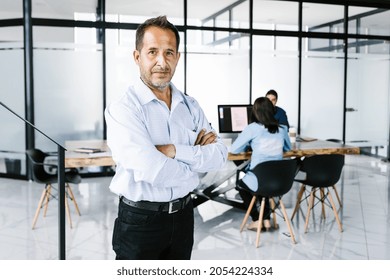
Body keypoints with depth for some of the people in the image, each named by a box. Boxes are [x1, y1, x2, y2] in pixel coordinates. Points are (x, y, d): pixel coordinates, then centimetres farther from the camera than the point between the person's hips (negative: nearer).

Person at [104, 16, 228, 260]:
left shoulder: (191, 106, 3)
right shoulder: (123, 109, -16)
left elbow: (219, 155, -6)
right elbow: (152, 170, -27)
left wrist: (176, 150, -21)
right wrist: (197, 155, -10)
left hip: (183, 214, 6)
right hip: (140, 220, -5)